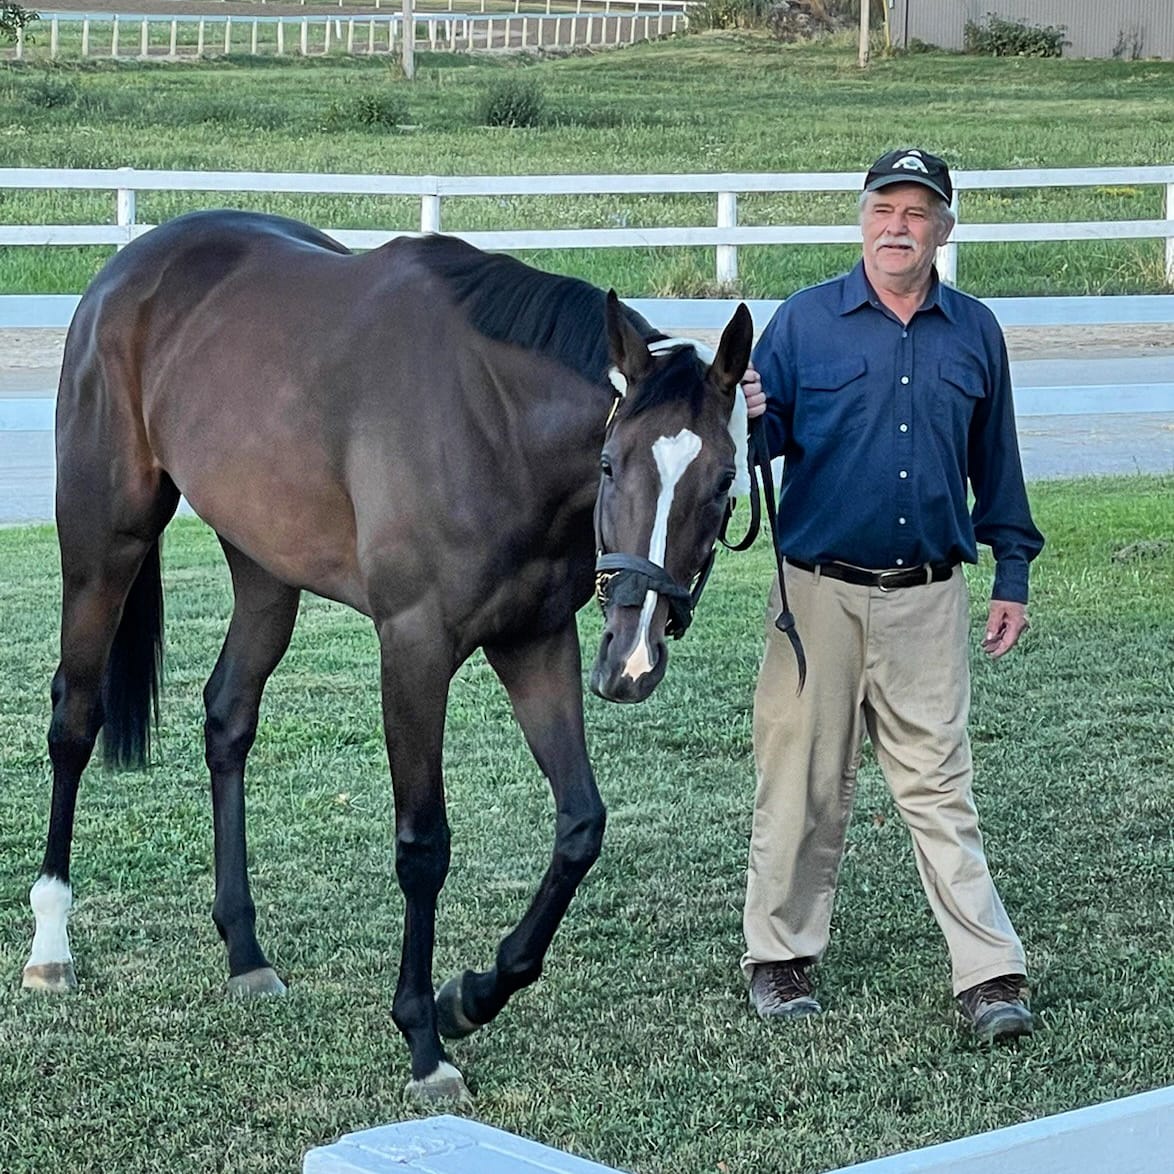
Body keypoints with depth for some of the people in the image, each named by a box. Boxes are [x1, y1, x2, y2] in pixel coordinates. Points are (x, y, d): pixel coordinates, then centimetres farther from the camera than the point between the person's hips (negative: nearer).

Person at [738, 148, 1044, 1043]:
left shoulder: (974, 331, 9)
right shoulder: (806, 320, 1)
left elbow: (995, 464, 15)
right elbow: (768, 432, 3)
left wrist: (1012, 576, 14)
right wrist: (744, 418, -21)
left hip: (928, 599, 1)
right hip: (819, 590, -1)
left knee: (940, 786, 1)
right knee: (805, 783, 5)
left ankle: (990, 972, 1)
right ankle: (780, 956, 17)